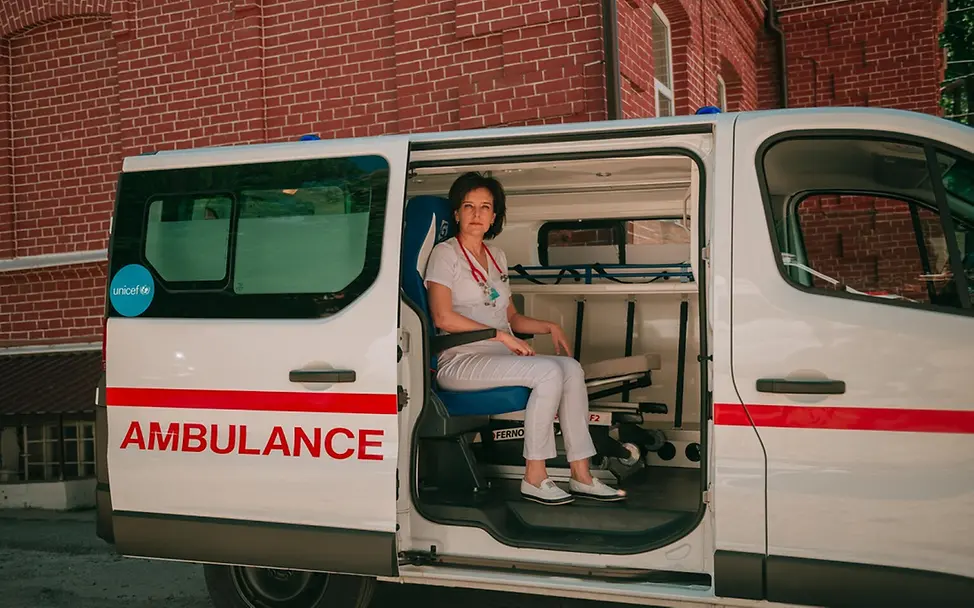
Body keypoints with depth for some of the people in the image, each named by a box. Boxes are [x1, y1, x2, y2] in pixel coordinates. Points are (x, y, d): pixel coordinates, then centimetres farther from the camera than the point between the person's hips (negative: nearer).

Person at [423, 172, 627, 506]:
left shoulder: (497, 257, 20)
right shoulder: (445, 254, -2)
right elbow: (443, 318, -14)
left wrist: (549, 327, 5)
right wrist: (503, 336, -15)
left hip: (501, 356, 7)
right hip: (460, 360, -7)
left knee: (571, 368, -18)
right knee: (549, 372, -28)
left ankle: (581, 475, -16)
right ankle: (534, 478, -21)